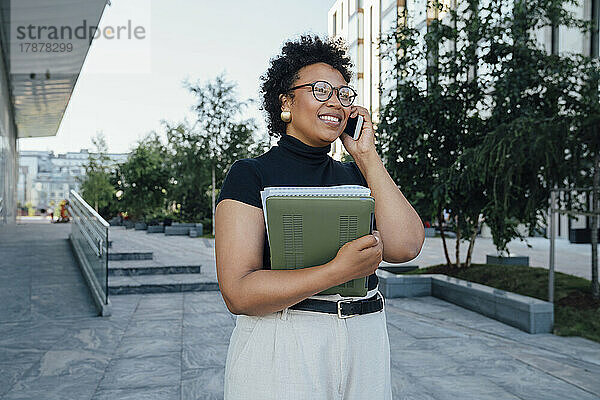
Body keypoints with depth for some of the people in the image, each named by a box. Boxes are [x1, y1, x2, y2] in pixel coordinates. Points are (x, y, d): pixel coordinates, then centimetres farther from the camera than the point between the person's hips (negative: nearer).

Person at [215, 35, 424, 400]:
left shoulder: (355, 175, 9)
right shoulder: (250, 175, -6)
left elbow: (404, 247, -7)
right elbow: (238, 293, -15)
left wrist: (367, 155, -4)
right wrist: (338, 271, -24)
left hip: (365, 344, 5)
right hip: (281, 349, -4)